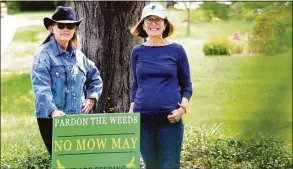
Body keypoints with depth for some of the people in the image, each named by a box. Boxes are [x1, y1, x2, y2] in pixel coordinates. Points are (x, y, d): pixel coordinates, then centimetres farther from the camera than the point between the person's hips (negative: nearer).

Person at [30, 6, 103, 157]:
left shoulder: (78, 55, 14)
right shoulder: (44, 54, -7)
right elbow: (41, 87, -19)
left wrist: (91, 98, 11)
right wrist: (53, 111, -33)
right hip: (52, 118, -6)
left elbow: (95, 77, 28)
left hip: (78, 117, 6)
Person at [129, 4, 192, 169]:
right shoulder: (137, 52, 7)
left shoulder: (176, 50, 2)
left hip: (169, 118, -2)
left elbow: (187, 85, 6)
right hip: (143, 118, 2)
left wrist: (183, 108, -9)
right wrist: (132, 109, 5)